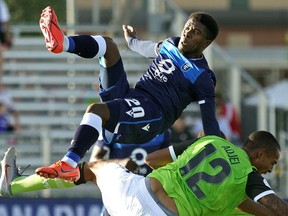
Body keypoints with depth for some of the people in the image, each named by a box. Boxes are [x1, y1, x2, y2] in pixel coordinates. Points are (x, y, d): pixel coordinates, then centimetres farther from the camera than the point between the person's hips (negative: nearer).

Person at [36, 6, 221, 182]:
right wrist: (132, 40, 59)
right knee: (107, 44, 5)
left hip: (152, 118, -9)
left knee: (95, 110, -36)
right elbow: (150, 49, 41)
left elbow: (210, 123, -7)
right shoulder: (170, 45, 17)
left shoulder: (202, 79, -6)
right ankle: (61, 43, -22)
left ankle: (69, 166, -45)